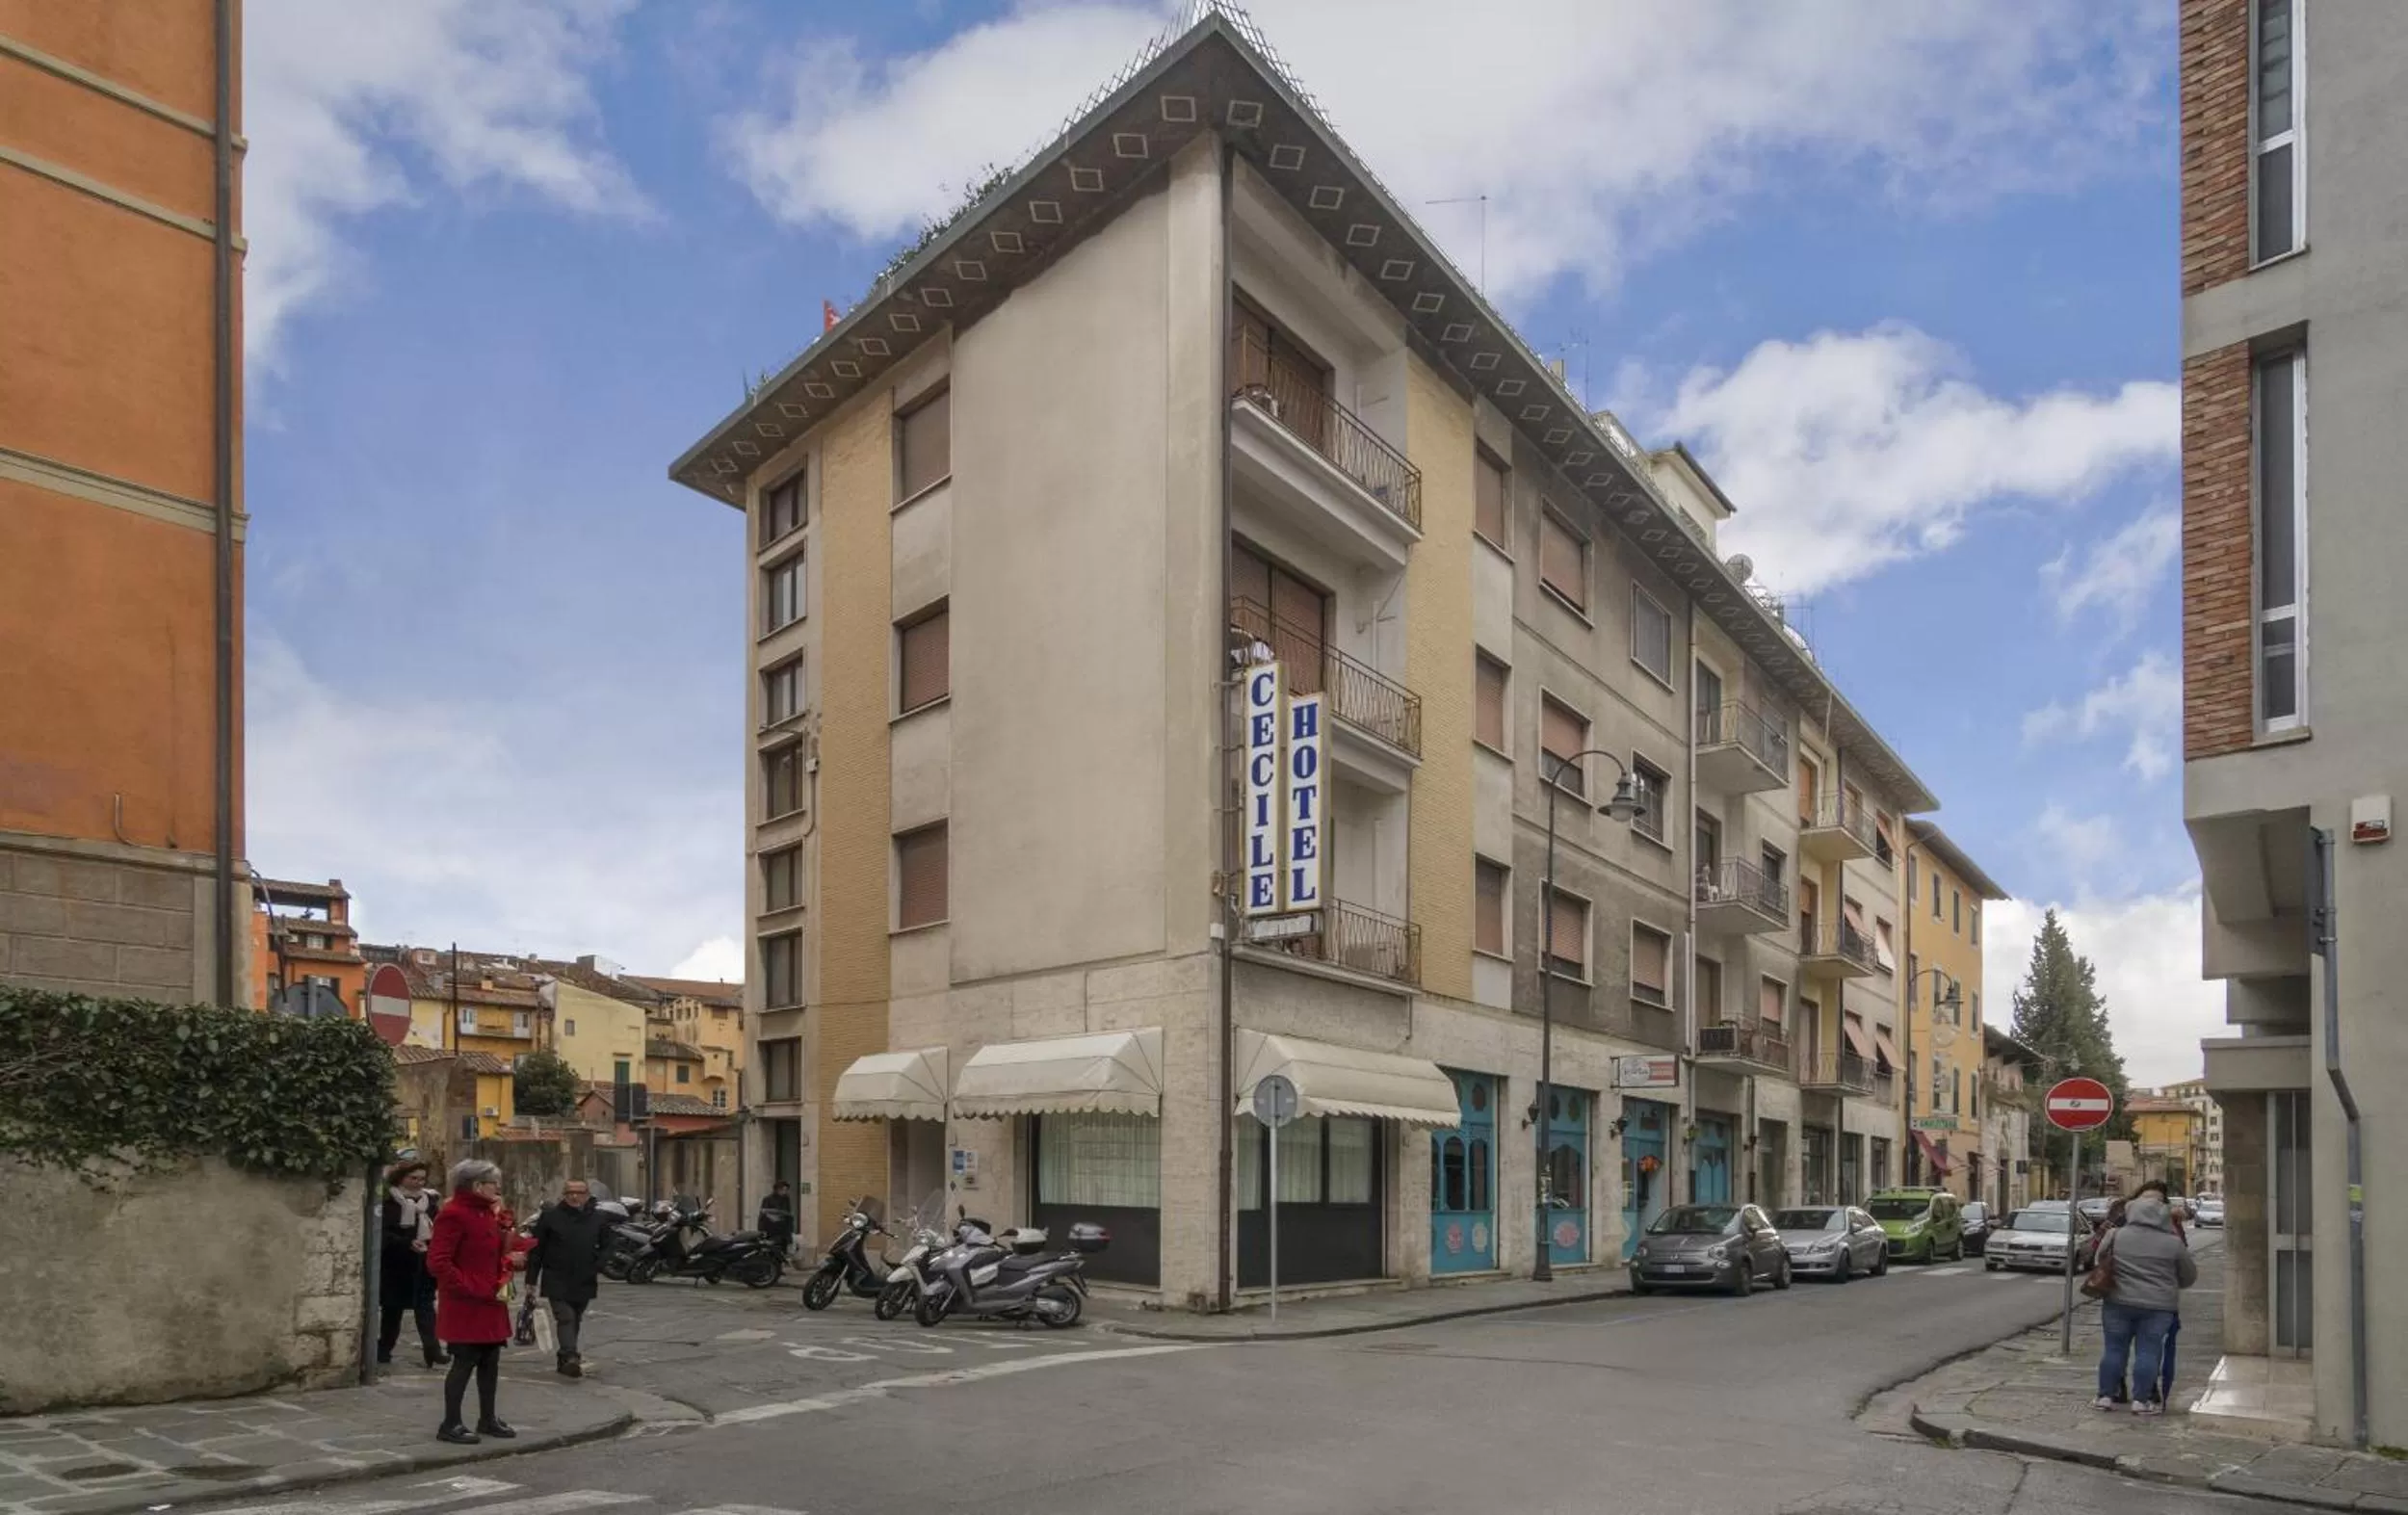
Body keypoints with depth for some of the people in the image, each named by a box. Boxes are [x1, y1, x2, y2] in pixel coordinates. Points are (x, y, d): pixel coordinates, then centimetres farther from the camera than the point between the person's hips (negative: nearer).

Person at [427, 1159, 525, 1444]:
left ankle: (488, 1418, 23)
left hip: (490, 1303, 9)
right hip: (464, 1306, -9)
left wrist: (509, 1261, 5)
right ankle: (450, 1425, 7)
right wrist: (473, 1289, -21)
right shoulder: (452, 1215, -16)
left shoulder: (487, 1213, 14)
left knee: (490, 1360, 13)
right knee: (465, 1361, -3)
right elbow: (438, 1262, -21)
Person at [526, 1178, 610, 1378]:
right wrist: (532, 1278, -3)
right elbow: (536, 1249, -2)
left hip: (584, 1282, 4)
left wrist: (599, 1270, -2)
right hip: (557, 1281, -4)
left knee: (574, 1321, 12)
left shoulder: (597, 1219, 6)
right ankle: (570, 1358, -25)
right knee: (565, 1318, -16)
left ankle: (565, 1360, 23)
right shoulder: (550, 1216, -3)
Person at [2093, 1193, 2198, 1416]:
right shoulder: (2172, 1243, -2)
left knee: (2114, 1349, 8)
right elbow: (2189, 1276, 9)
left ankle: (2105, 1395, 11)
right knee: (2148, 1351, 4)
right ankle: (2141, 1399, 3)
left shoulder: (2116, 1236, 0)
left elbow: (2100, 1258, 12)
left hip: (2118, 1302, 1)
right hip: (2158, 1306, -1)